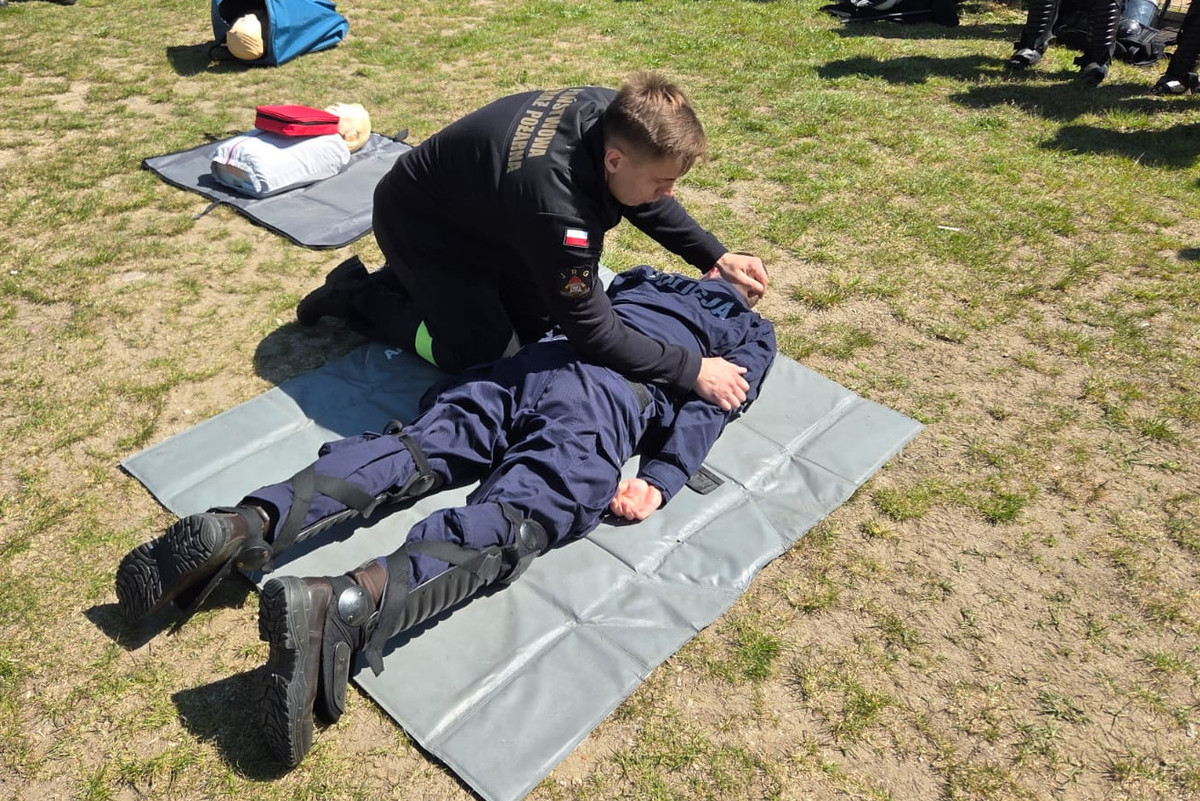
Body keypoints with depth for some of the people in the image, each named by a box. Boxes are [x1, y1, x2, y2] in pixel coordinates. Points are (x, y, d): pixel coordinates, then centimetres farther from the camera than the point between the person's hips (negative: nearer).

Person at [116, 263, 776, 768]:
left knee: (408, 452, -8)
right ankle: (347, 602, -49)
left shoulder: (644, 281, 40)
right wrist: (661, 481, -3)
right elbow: (708, 404, 8)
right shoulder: (754, 334, 27)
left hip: (534, 359, 5)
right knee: (508, 524, -24)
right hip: (610, 403, -5)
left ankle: (241, 527, -29)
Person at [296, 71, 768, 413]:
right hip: (419, 223, -8)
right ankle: (356, 296, 10)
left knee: (540, 321, 12)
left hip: (475, 211, 8)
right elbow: (591, 331, -34)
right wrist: (692, 372, -30)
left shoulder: (617, 118, -20)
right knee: (489, 356, -4)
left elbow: (644, 201, 2)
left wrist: (715, 256, -1)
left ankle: (413, 282, 25)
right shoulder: (554, 203, -43)